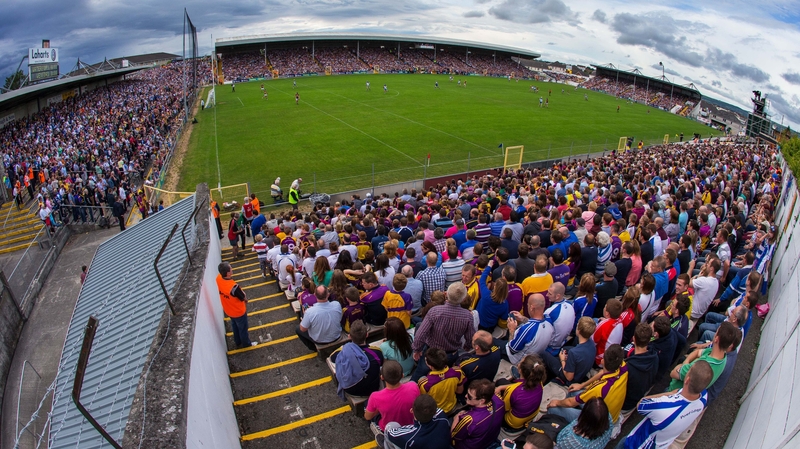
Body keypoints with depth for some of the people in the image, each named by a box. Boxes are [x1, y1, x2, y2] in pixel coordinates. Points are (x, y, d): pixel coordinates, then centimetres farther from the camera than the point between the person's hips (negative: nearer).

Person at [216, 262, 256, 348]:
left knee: (235, 326, 31)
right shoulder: (233, 287, -42)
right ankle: (246, 343, 46)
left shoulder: (218, 278, -23)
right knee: (243, 328, 22)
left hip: (228, 310, 7)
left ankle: (238, 342, 54)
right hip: (238, 311, -7)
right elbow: (244, 298, -24)